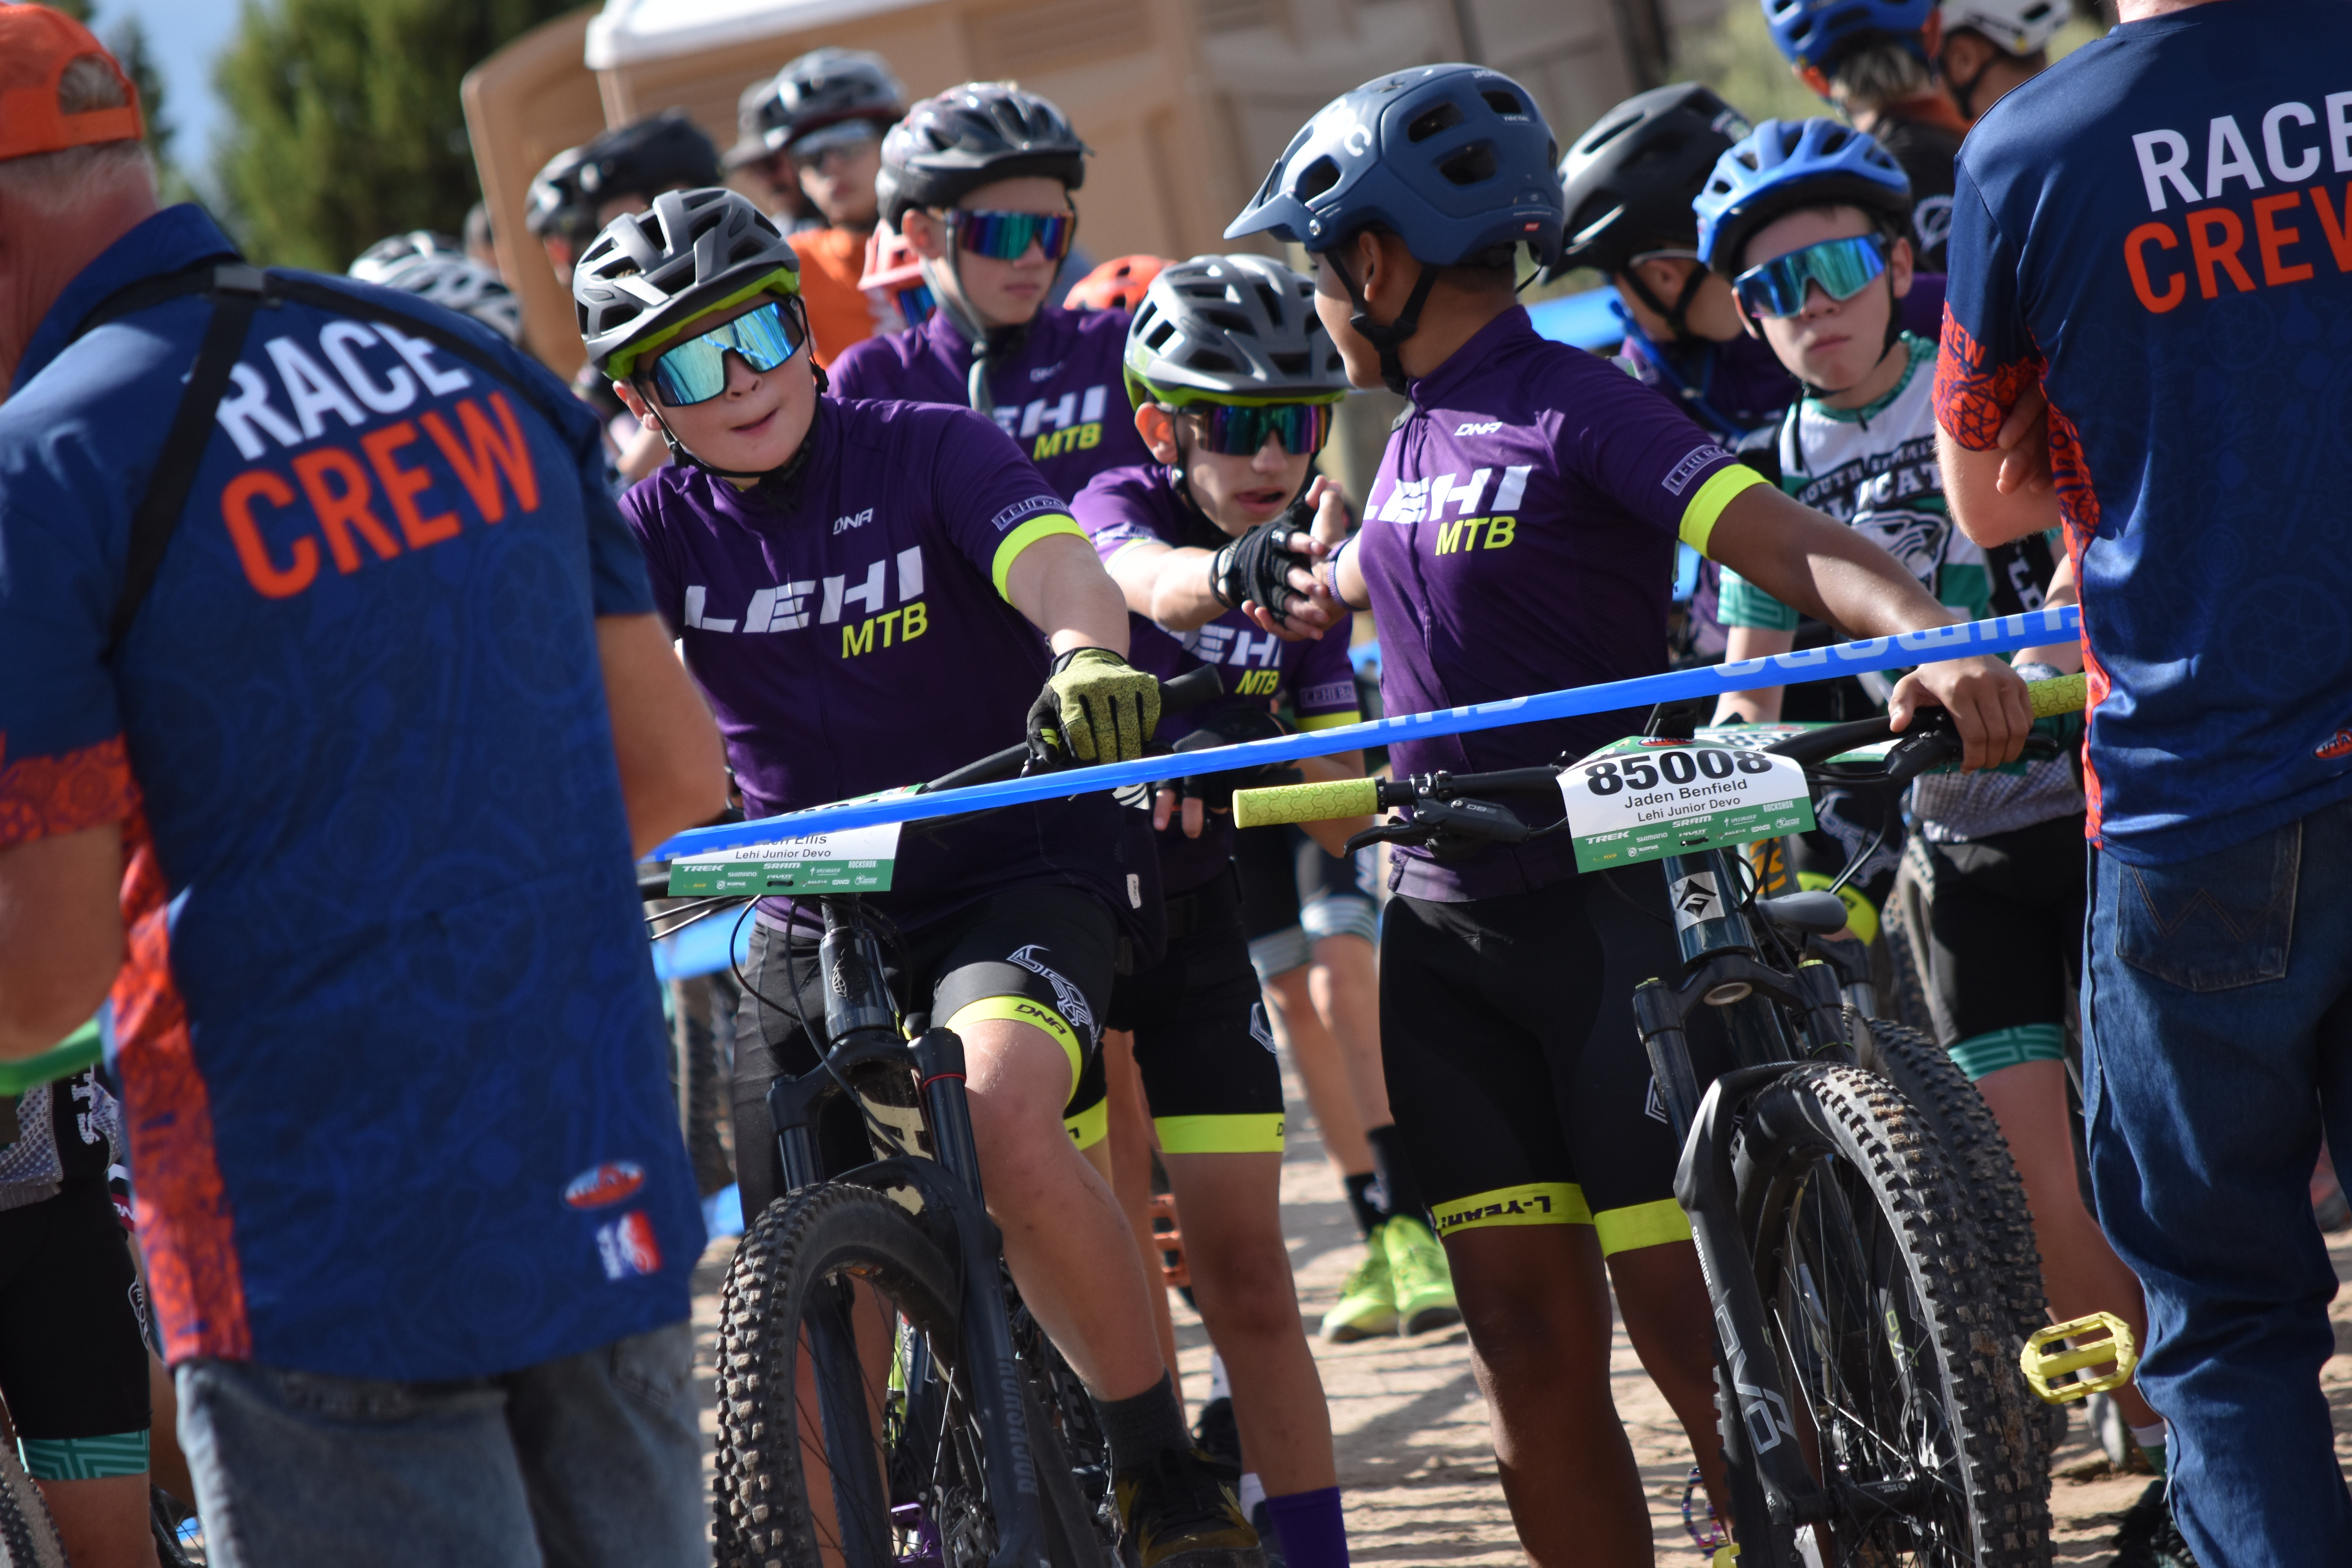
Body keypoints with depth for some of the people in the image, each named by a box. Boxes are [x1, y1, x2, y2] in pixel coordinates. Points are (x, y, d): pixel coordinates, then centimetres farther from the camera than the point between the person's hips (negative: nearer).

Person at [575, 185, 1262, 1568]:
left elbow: (1056, 563, -26)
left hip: (1015, 879, -5)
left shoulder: (934, 452, -8)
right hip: (807, 922, 5)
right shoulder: (666, 528, 1)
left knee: (1001, 1114, -34)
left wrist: (1088, 651, -49)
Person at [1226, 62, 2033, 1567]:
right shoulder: (1416, 441, 13)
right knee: (1529, 1337, 5)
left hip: (1604, 911, -7)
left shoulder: (1580, 409, -11)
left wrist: (1941, 640, -40)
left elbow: (1791, 542, -24)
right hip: (1447, 926, 7)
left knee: (1692, 1321, -9)